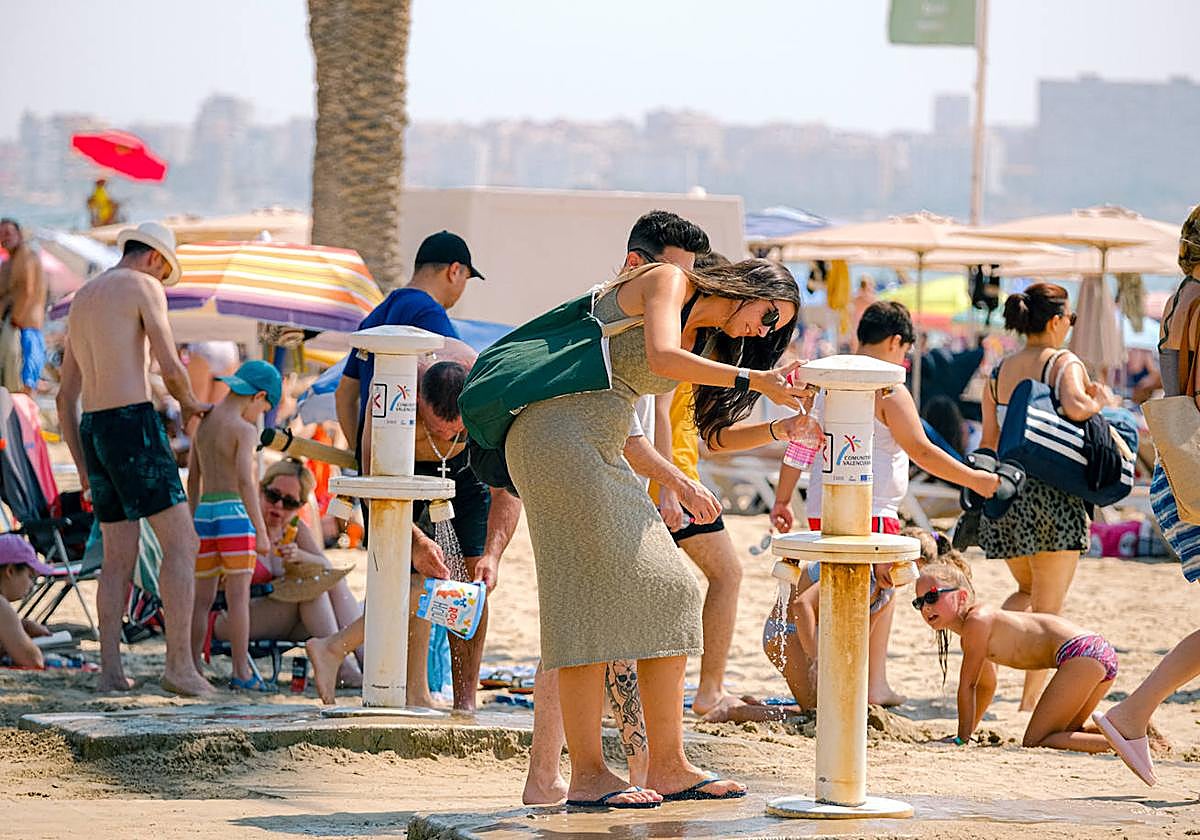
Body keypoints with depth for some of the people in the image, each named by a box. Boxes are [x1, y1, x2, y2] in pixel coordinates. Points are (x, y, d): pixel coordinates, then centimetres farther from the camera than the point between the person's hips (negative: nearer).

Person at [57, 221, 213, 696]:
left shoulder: (81, 300, 22)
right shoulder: (144, 287, -2)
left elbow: (65, 397, 22)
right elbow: (170, 367, -12)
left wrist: (83, 470, 24)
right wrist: (189, 403, 10)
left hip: (92, 429, 8)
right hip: (133, 424, -8)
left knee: (119, 559, 12)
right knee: (181, 542, -4)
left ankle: (110, 670, 6)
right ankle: (180, 664, -11)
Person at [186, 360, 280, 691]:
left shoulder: (203, 423, 13)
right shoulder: (244, 430, -9)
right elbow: (245, 481, -18)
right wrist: (261, 532, -17)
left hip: (204, 514, 6)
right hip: (234, 514, -6)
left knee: (202, 598, 9)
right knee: (238, 596, -5)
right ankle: (241, 672, -6)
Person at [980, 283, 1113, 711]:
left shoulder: (997, 373, 12)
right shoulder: (1064, 363, -5)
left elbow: (989, 443, 12)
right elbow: (1075, 407, -25)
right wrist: (1099, 400, -5)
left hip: (1006, 493, 5)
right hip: (1053, 497, -5)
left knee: (1027, 590, 26)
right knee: (1047, 609, 5)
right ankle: (1031, 703, 3)